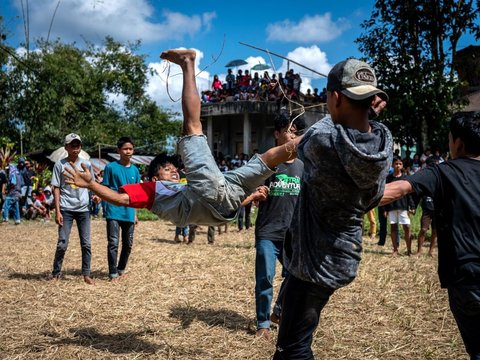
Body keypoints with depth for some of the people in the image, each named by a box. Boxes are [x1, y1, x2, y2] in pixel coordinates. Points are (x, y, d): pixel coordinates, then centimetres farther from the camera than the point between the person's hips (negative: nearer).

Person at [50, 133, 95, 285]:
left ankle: (86, 275, 12)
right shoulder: (60, 164, 0)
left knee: (86, 243, 3)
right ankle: (56, 273, 14)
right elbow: (56, 188, -1)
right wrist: (57, 211, -7)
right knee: (62, 244, -2)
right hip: (66, 209, -2)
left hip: (83, 209, 2)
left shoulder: (86, 164, 6)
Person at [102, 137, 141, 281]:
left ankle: (121, 269, 28)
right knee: (113, 243, -7)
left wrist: (135, 214, 13)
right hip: (114, 212, -4)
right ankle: (113, 273, 1)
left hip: (129, 213, 5)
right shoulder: (111, 167, -3)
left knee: (128, 244, 11)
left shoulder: (135, 170, 9)